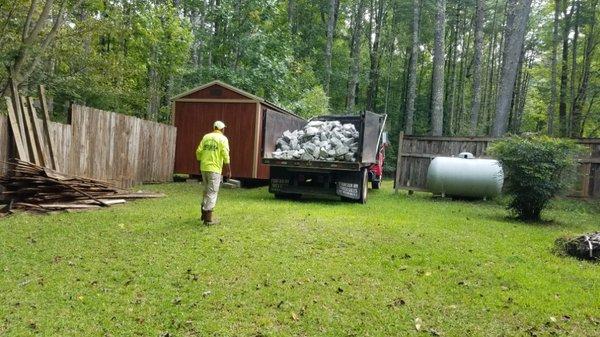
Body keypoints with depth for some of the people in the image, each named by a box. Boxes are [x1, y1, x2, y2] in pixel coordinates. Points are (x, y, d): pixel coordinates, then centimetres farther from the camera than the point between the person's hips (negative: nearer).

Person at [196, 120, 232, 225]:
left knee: (206, 191, 19)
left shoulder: (206, 136, 12)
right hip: (214, 169, -6)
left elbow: (198, 151, 6)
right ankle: (208, 218, -3)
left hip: (204, 167, 6)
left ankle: (204, 213, 27)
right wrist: (228, 170, -7)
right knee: (212, 192, -3)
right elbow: (225, 155, -11)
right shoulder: (222, 138, -3)